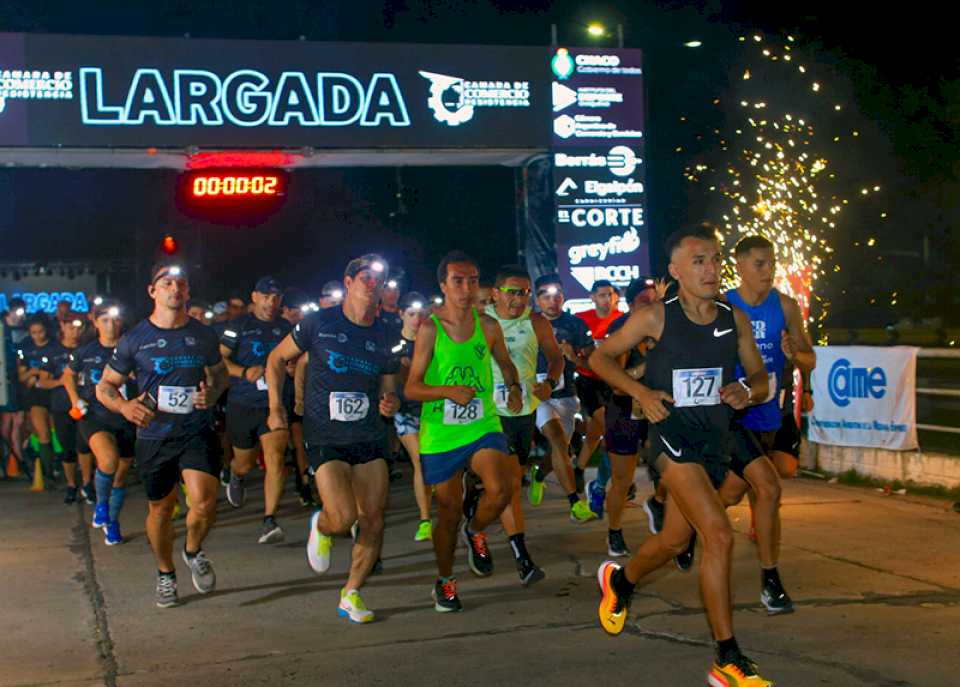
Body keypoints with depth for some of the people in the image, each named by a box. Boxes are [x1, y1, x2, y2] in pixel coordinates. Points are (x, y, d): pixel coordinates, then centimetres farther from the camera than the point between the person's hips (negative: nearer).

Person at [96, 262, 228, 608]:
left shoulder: (203, 335, 3)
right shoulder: (134, 339, -2)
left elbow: (220, 373, 18)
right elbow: (105, 386, 5)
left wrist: (213, 392, -4)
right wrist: (124, 406, -16)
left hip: (197, 433, 0)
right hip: (154, 436, 0)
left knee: (204, 501, -17)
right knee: (160, 508, 11)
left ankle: (193, 551, 15)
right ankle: (165, 574, 34)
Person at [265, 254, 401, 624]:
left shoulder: (384, 335, 7)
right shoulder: (319, 323, -4)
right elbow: (276, 359, 6)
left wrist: (391, 404, -9)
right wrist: (275, 406, -3)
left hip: (370, 440, 4)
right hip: (325, 440, -4)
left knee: (373, 521, 0)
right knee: (343, 518, -18)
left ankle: (351, 594, 17)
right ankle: (320, 527, 20)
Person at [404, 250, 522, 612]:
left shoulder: (488, 326, 0)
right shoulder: (429, 329, -9)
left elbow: (505, 363, 21)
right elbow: (411, 388, -10)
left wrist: (514, 388, 2)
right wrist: (449, 391, -25)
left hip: (483, 426, 2)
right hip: (440, 434, -2)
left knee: (501, 490, -23)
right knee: (448, 512, 8)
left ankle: (475, 529, 12)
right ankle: (445, 582, 32)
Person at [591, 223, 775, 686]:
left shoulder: (735, 321, 3)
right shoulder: (656, 318, -9)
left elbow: (761, 379, 12)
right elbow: (599, 357, 1)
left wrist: (747, 392, -12)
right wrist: (640, 391, -14)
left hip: (715, 439, 6)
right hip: (673, 434, -6)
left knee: (674, 541, 18)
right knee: (719, 536, -20)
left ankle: (619, 581, 51)